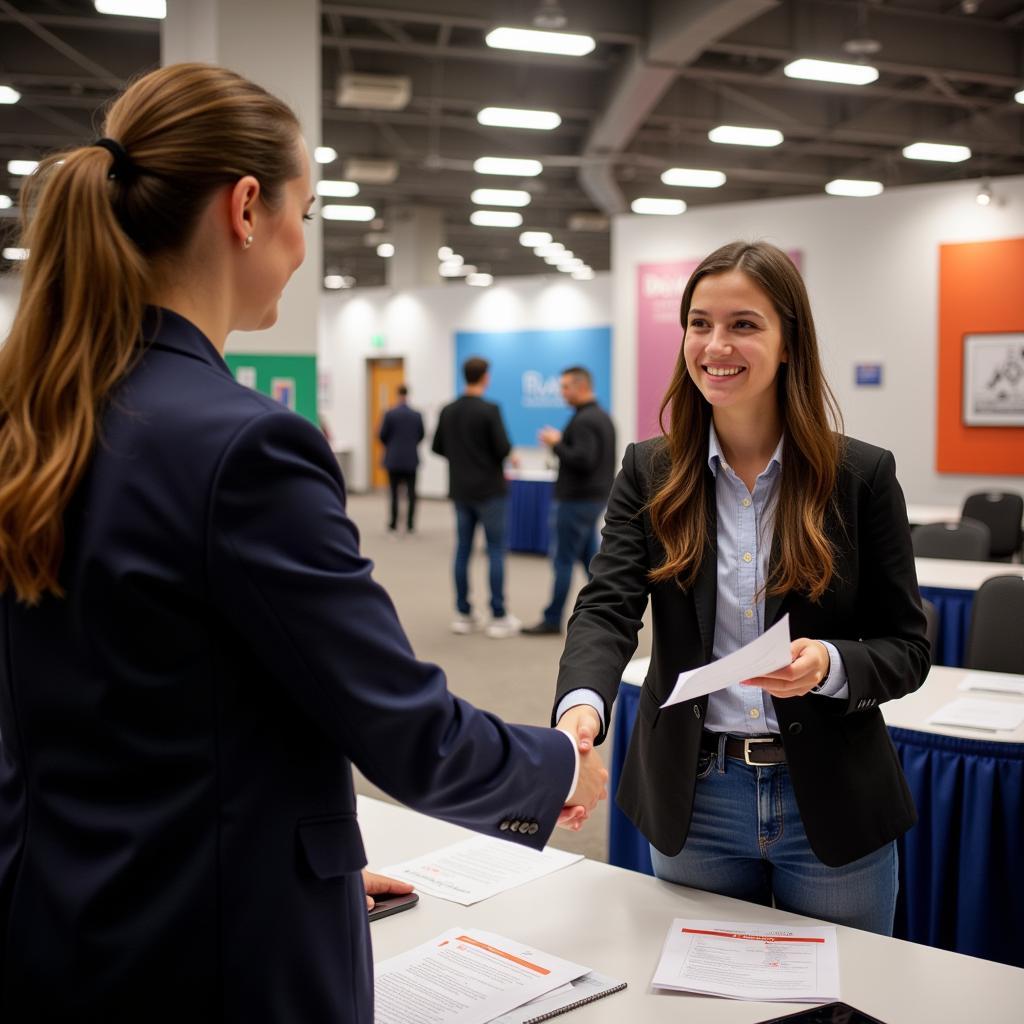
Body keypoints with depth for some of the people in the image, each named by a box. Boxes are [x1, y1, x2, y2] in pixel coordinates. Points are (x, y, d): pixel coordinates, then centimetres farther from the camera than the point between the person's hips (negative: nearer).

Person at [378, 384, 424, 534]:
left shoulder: (390, 414, -10)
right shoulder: (417, 415, -3)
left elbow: (382, 435, -5)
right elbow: (421, 435, 5)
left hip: (393, 459, -1)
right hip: (411, 459, 1)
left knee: (394, 491, 5)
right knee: (411, 491, 4)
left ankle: (394, 522, 6)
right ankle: (410, 523, 2)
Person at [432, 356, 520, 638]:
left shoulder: (448, 411, 4)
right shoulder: (489, 410, -15)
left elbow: (438, 447, 10)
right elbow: (504, 449, -18)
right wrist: (492, 459, 4)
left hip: (460, 491, 6)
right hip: (489, 491, -6)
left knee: (463, 550, 9)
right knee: (496, 551, 0)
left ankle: (463, 615, 11)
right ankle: (499, 618, 1)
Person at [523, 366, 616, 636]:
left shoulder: (583, 421, -19)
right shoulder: (602, 417, 13)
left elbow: (582, 461, -27)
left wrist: (557, 444, -16)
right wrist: (563, 443, 14)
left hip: (577, 500, -10)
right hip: (595, 497, 10)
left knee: (563, 560, -3)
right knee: (589, 557, 15)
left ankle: (552, 620, 4)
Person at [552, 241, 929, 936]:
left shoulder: (862, 475, -6)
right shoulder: (650, 474, -2)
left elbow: (907, 648, -3)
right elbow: (608, 608, -14)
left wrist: (829, 666, -24)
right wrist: (581, 707, -34)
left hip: (830, 806, -1)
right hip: (693, 802, 1)